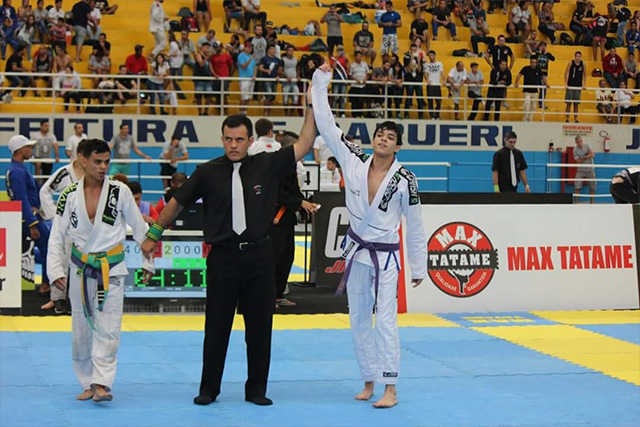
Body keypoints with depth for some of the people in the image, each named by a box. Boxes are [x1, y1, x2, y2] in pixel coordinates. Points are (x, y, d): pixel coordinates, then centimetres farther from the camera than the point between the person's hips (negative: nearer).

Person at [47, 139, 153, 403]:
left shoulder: (120, 192, -4)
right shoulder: (70, 195, -1)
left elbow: (139, 228, 5)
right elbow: (57, 237, 3)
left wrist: (147, 261, 8)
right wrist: (56, 270, -5)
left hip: (111, 269, -2)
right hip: (80, 269, 2)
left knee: (107, 328, -11)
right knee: (81, 329, 8)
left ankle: (101, 383, -12)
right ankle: (88, 383, 19)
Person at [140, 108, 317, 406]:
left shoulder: (267, 165, 3)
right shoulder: (208, 172, 0)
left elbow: (304, 144, 5)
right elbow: (176, 202, 10)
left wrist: (312, 108, -1)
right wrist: (154, 234, 14)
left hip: (259, 256, 1)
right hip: (223, 256, -1)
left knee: (259, 326, 7)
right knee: (216, 326, 3)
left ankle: (256, 389, 18)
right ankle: (209, 389, 16)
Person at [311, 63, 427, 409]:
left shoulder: (404, 181, -13)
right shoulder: (354, 162, -5)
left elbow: (415, 227, -4)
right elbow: (327, 127, -6)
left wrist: (419, 268, 0)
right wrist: (320, 85, -11)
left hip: (384, 256, -4)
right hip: (356, 251, 4)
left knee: (385, 321, -9)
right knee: (359, 321, 11)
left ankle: (390, 389, -4)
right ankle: (369, 382, 23)